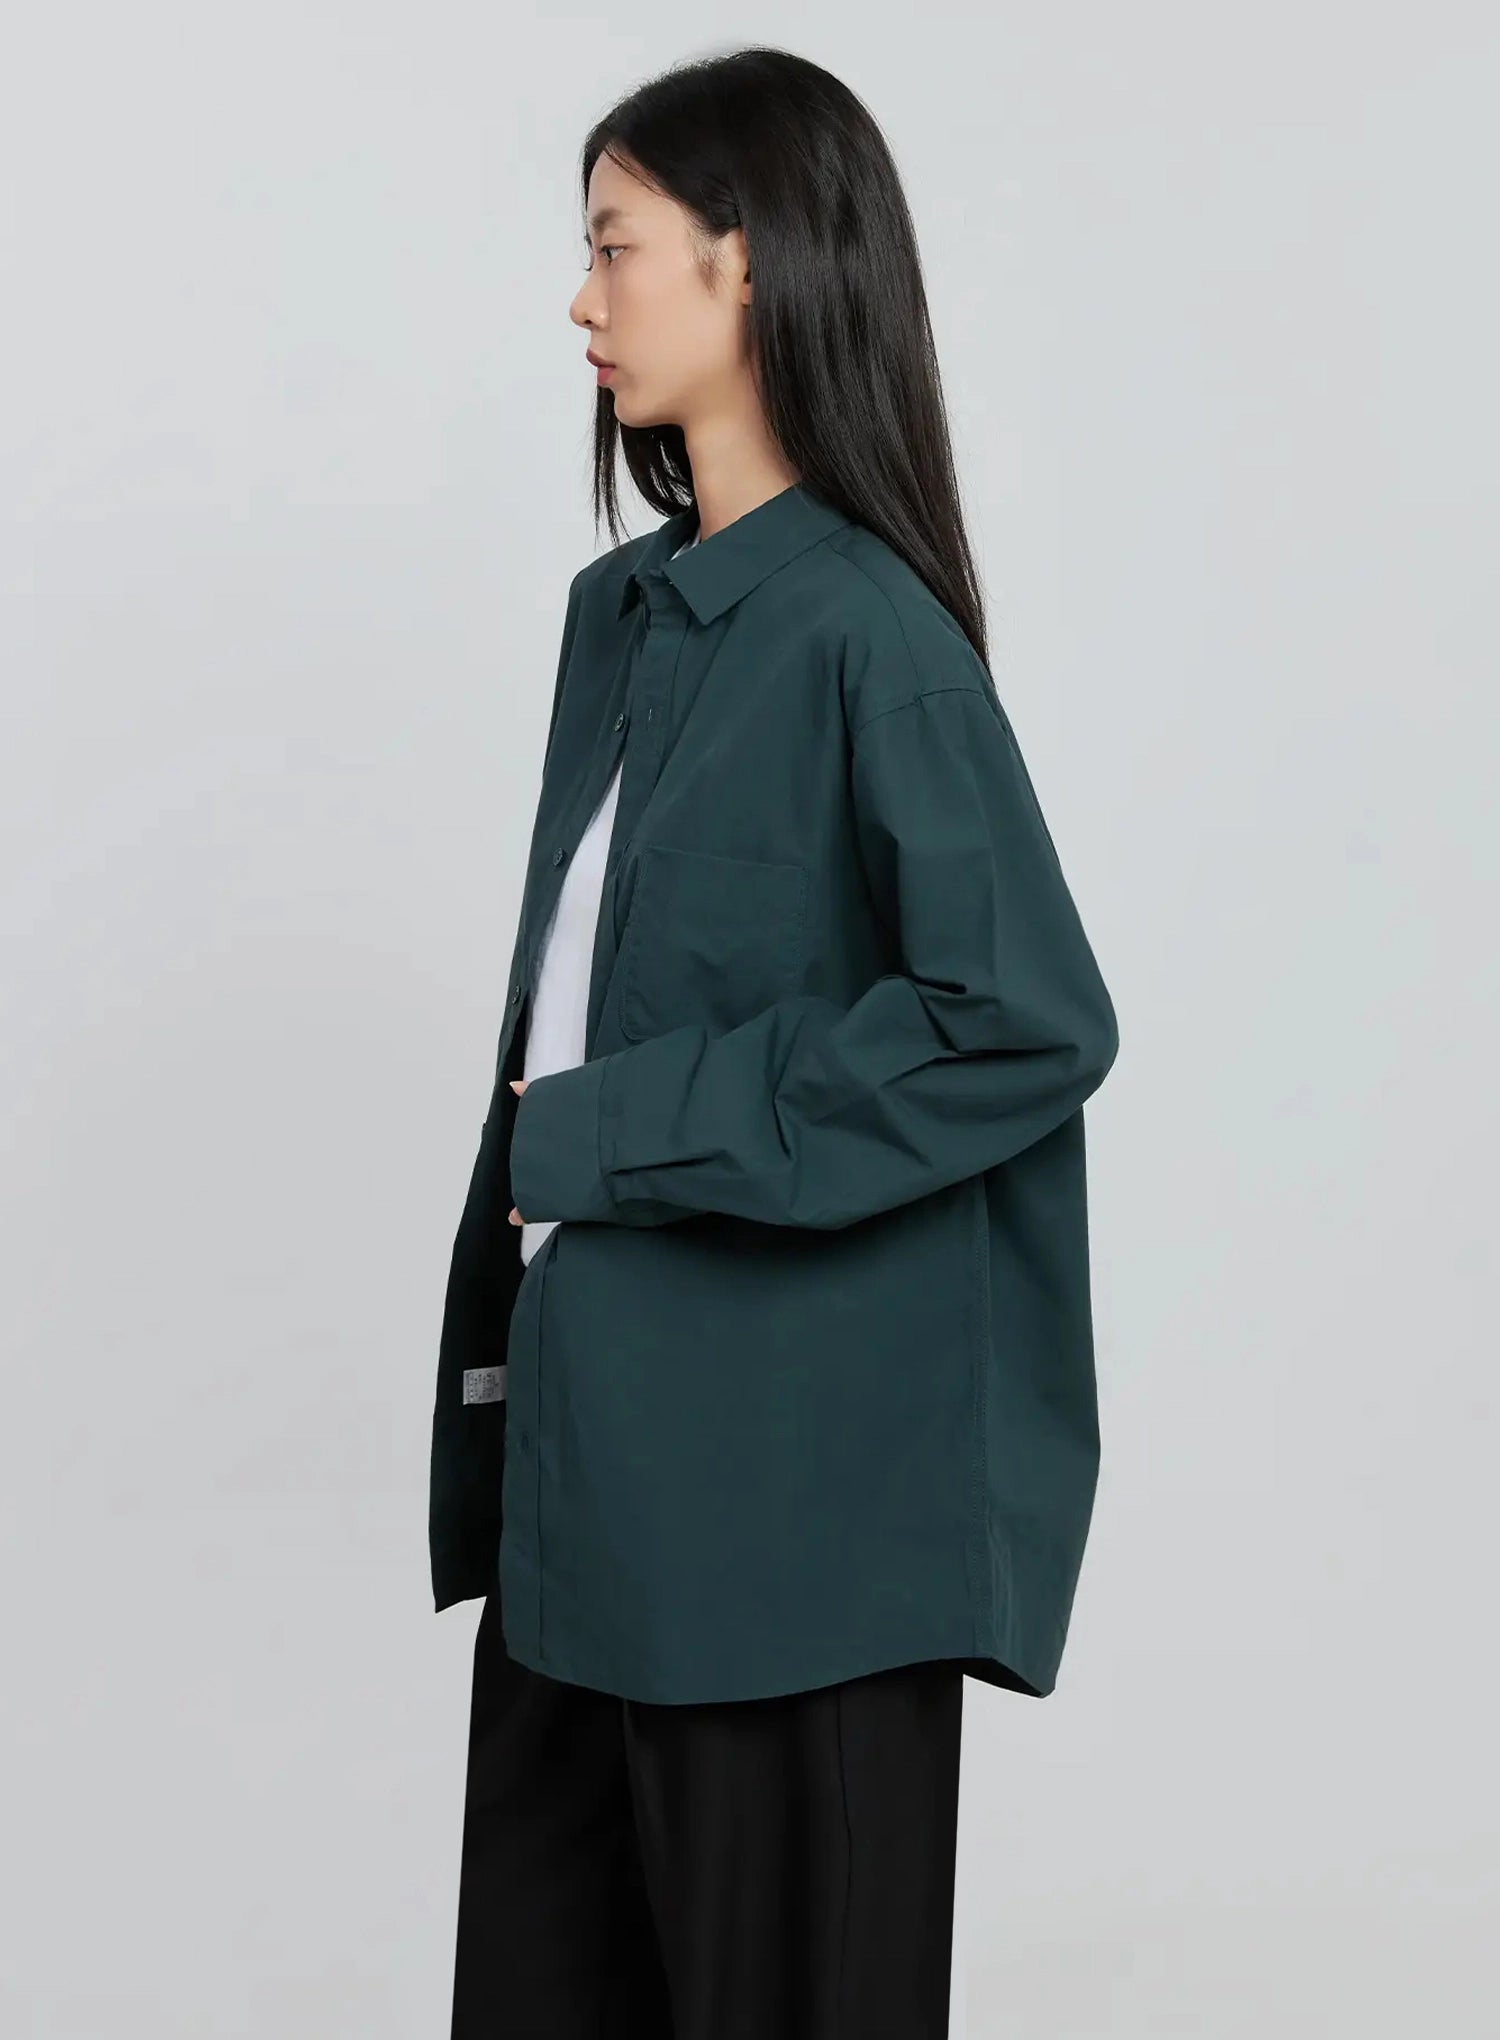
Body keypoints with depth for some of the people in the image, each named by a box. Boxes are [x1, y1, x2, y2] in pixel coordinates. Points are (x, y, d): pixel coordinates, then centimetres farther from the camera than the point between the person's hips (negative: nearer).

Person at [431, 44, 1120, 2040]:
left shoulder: (862, 628, -15)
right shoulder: (619, 612, 9)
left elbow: (1029, 1017, -21)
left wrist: (627, 1130, -15)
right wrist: (500, 1336, 13)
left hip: (778, 1470, -8)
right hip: (587, 1440, 8)